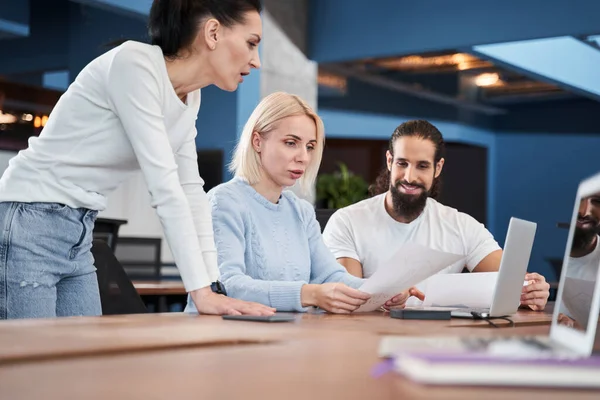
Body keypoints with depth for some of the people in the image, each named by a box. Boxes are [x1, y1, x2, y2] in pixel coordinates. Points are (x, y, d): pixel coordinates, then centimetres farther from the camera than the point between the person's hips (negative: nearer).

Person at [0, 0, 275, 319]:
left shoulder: (189, 97, 7)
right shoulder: (135, 64, -20)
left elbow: (190, 190, 5)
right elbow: (163, 186, -25)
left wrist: (212, 287, -3)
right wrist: (201, 292, -26)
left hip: (79, 235, 9)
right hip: (29, 225, -9)